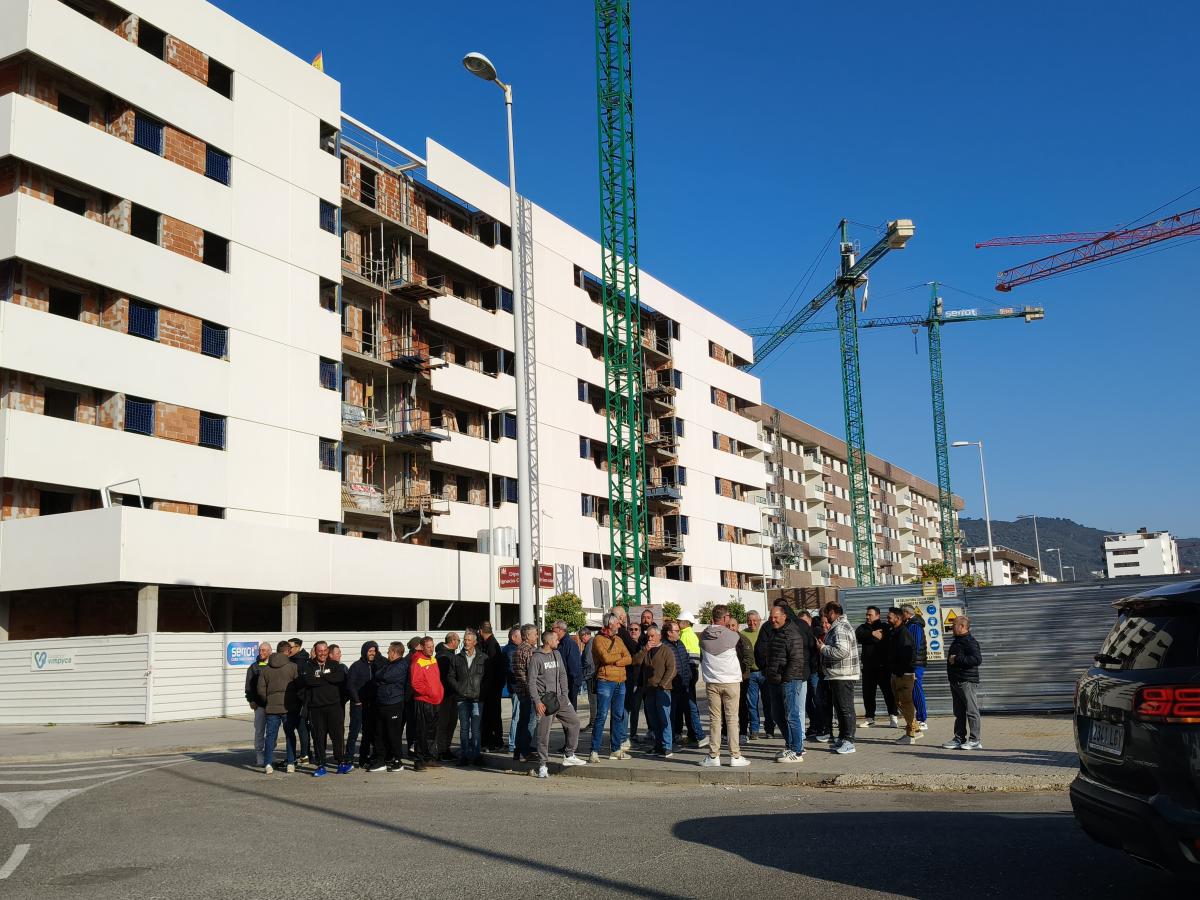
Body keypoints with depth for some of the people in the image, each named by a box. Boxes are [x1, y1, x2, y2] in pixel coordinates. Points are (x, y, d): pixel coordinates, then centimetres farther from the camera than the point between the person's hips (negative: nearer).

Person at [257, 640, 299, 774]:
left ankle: (268, 764, -3)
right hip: (289, 707, -2)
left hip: (271, 707, 2)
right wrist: (298, 701, 9)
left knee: (270, 735, 6)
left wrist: (267, 702, 15)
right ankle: (291, 763, 7)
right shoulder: (293, 667, -6)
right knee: (290, 735, 8)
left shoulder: (266, 669, 5)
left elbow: (260, 689, 4)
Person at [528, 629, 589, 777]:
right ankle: (543, 765, 4)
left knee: (574, 722, 9)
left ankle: (569, 756, 21)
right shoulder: (536, 657, -9)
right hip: (544, 699, -7)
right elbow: (531, 681, -11)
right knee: (544, 733, -6)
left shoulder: (557, 654, 12)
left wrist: (564, 695, 9)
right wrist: (537, 701, -16)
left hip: (559, 698, 7)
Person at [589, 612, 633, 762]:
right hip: (605, 681, -7)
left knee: (618, 716, 10)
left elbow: (629, 659, 5)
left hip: (620, 682, 7)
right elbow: (606, 658, -18)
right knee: (601, 716, -9)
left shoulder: (619, 640, 16)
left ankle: (616, 749, 18)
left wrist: (614, 661, -11)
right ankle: (594, 751, -6)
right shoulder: (598, 639, -5)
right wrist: (620, 656, 0)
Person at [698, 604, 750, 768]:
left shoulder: (703, 636, -2)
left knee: (714, 719, 7)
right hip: (731, 681, -2)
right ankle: (735, 756, 3)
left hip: (711, 682, 2)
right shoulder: (732, 635, -10)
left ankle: (714, 756, 7)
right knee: (732, 719, 2)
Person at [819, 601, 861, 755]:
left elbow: (841, 651, -27)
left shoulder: (840, 628, -17)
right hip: (837, 675, 11)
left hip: (843, 676, -11)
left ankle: (849, 742, -5)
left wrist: (823, 648, -16)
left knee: (846, 709, -7)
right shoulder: (836, 627, 18)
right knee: (840, 709, 17)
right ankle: (842, 739, 25)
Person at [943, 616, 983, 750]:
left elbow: (977, 659, -25)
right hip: (956, 682, 10)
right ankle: (959, 739, 18)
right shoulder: (957, 640, 17)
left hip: (967, 682, -10)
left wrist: (957, 659, -22)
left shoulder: (970, 642, -14)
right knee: (959, 713, 13)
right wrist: (951, 660, 10)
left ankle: (975, 740, -2)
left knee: (971, 711, -5)